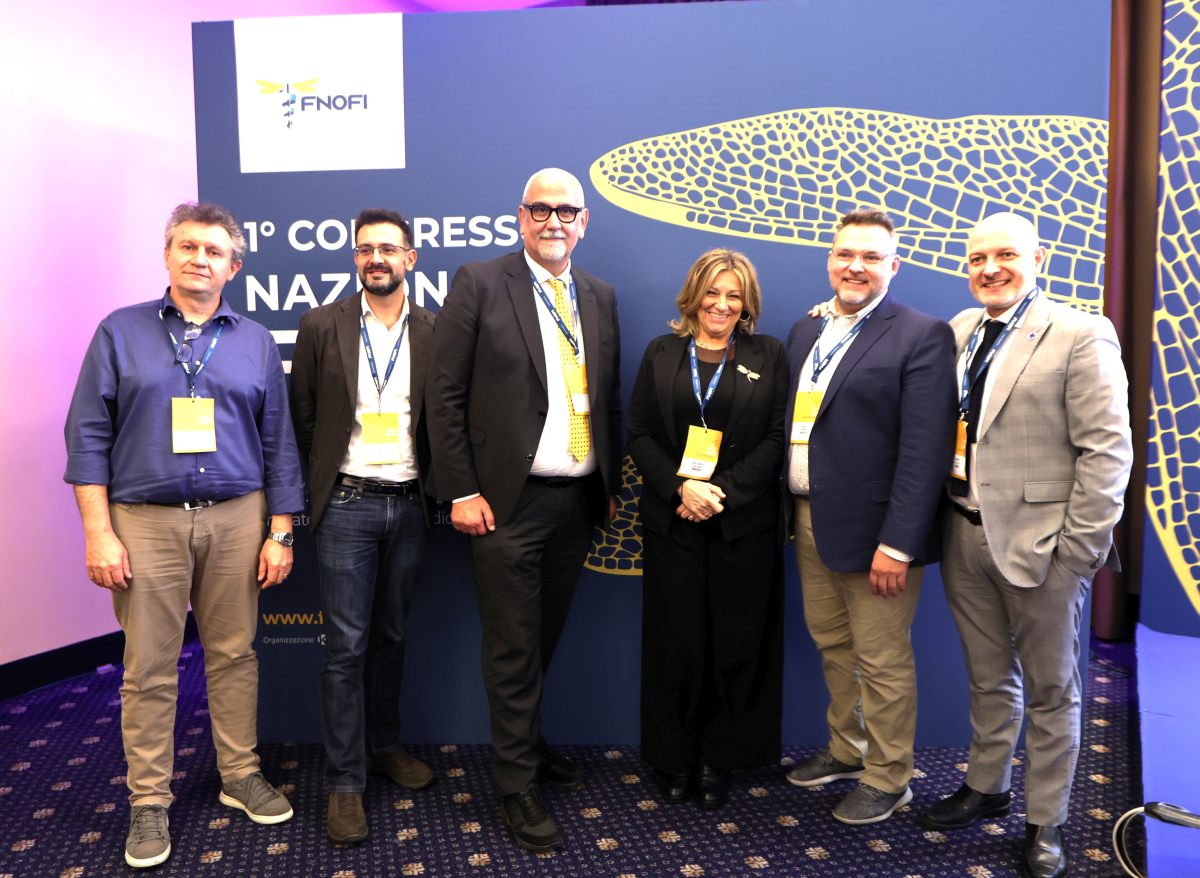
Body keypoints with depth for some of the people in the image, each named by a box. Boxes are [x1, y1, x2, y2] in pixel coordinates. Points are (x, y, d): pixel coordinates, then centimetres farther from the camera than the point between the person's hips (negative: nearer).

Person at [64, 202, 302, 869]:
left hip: (236, 519, 1)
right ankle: (150, 803, 19)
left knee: (234, 654, 9)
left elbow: (279, 444, 8)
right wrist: (98, 533, -6)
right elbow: (88, 436, 1)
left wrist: (281, 533, 2)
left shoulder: (256, 343, 9)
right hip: (145, 521, -1)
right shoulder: (121, 333, 5)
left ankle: (241, 775, 26)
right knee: (149, 668, 5)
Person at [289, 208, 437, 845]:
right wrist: (320, 486, 2)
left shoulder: (434, 333, 3)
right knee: (346, 646, 1)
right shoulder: (321, 327, -1)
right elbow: (302, 415, 3)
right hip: (347, 505, -2)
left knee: (391, 636, 15)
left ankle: (384, 745, 33)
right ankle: (344, 781, 12)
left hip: (409, 505, 2)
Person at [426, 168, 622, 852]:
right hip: (508, 502, -5)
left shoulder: (600, 297, 10)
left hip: (579, 501, 5)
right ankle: (519, 787, 21)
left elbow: (611, 398, 14)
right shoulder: (480, 285, -5)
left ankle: (525, 738, 41)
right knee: (514, 650, 5)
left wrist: (612, 486, 12)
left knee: (545, 638, 19)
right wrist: (461, 492, -11)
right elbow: (445, 396, -7)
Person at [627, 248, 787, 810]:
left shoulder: (768, 356, 6)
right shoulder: (662, 353, 9)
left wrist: (723, 491, -13)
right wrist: (681, 487, -12)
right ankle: (674, 759, 21)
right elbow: (639, 433, 3)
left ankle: (719, 759, 22)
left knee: (735, 645, 5)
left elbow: (777, 438, -2)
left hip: (743, 524, 0)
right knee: (676, 643, 4)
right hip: (672, 523, 1)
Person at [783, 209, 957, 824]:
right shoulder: (805, 332, 12)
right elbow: (793, 425, 11)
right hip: (809, 520, 7)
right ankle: (845, 751, 40)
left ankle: (888, 779, 26)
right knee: (831, 645, 20)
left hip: (872, 528, -6)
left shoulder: (921, 335, -10)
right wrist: (792, 510, 5)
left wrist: (898, 542, -20)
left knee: (881, 660, 6)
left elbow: (925, 448, -16)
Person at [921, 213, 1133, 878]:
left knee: (1049, 691, 12)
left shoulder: (1080, 336, -10)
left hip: (1038, 542, -5)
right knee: (988, 678, 20)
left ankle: (1045, 824, 28)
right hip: (966, 536, 5)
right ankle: (986, 789, 39)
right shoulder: (957, 332, 7)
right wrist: (943, 518, 1)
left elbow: (1107, 451, -12)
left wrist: (1078, 548, -14)